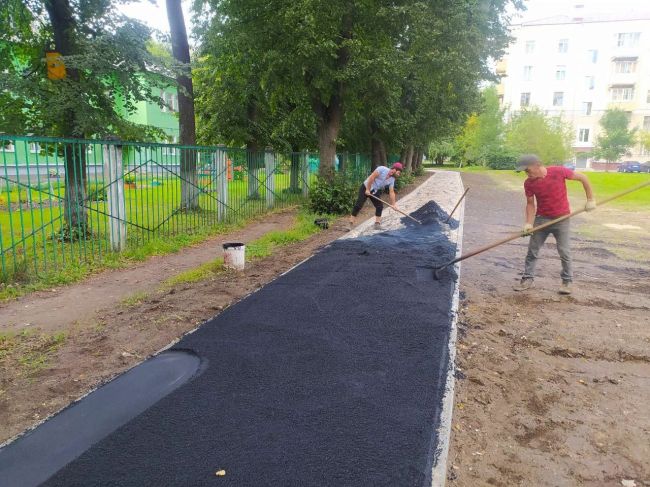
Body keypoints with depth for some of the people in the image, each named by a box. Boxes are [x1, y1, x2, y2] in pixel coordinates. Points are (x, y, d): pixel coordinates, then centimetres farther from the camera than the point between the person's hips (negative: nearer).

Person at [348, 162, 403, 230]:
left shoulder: (392, 179, 0)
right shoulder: (382, 169, -20)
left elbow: (391, 192, 0)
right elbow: (372, 177, -23)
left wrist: (393, 204, -6)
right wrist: (368, 189, -23)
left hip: (376, 192, 7)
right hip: (365, 188, -7)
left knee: (380, 206, -1)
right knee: (358, 206, -11)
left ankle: (377, 224, 10)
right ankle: (351, 224, -10)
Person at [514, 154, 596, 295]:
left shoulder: (559, 172, -18)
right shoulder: (529, 183, -9)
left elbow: (582, 178, -7)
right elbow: (530, 204, -2)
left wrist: (590, 200, -6)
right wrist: (529, 223, -13)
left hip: (561, 219, -3)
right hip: (541, 219, 3)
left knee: (564, 252, 0)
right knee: (532, 250, 4)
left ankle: (567, 281, 15)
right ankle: (527, 279, 14)